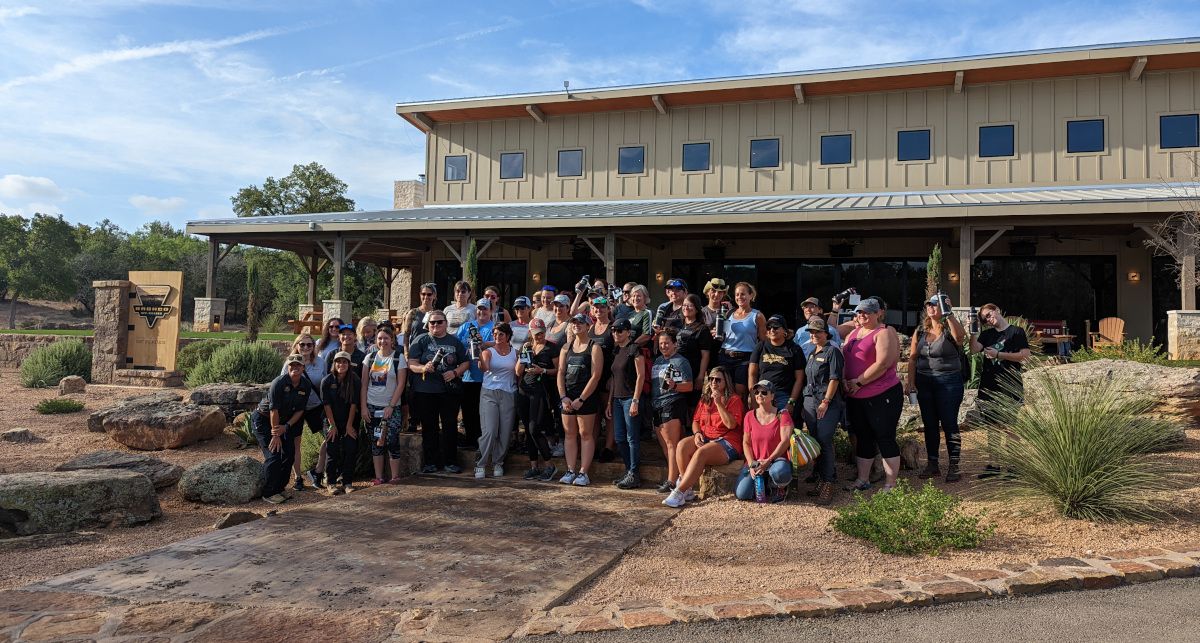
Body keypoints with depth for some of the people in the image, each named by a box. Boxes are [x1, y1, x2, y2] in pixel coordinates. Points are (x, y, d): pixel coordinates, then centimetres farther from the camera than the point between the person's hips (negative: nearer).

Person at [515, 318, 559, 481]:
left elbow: (558, 370, -2)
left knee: (535, 429, -12)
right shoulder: (525, 347, 14)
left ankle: (549, 465, 0)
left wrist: (543, 371, -16)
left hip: (541, 392, -5)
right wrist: (523, 354, -4)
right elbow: (518, 372, 9)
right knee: (528, 430, 7)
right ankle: (534, 466, 15)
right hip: (524, 391, 5)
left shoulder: (551, 348, 0)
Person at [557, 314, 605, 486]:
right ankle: (570, 471, 11)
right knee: (570, 433, 6)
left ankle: (583, 472, 0)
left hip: (587, 396, -5)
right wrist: (563, 396, -5)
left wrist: (581, 399, -14)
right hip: (568, 396, 5)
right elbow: (561, 373, 8)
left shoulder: (594, 348, -3)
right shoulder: (566, 348, 13)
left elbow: (595, 376, -10)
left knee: (585, 434, -2)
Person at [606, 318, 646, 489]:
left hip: (630, 398, -8)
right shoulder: (616, 351, 15)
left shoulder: (634, 350, -8)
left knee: (632, 438, -4)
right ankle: (629, 471, 18)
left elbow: (641, 376, -13)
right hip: (617, 399, 8)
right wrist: (609, 402, 16)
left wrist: (635, 401, -18)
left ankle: (634, 475, 3)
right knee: (619, 438, 8)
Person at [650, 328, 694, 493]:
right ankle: (676, 476, 15)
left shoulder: (681, 362, -3)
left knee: (671, 444, -10)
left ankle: (671, 481, -11)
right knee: (664, 445, 8)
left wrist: (674, 386, -26)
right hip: (657, 405, 8)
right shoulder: (657, 361, 19)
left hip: (673, 404, -8)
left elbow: (689, 386, -10)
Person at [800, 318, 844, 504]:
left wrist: (825, 402, -17)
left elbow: (834, 379, -12)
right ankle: (821, 480, 17)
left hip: (828, 403, -7)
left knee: (825, 442, -10)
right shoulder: (812, 352, 18)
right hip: (810, 401, 7)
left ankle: (828, 485, -5)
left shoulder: (832, 351, -6)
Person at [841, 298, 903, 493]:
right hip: (855, 397, 8)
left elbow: (882, 364, -20)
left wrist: (858, 382, -17)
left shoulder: (884, 334, -10)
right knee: (862, 438, 15)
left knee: (885, 438, -2)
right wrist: (844, 380, -2)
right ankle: (862, 480, 26)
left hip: (882, 396, -8)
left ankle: (890, 485, 7)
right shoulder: (853, 334, 15)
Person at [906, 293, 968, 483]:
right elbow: (912, 357, 9)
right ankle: (932, 465, 19)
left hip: (949, 382, -5)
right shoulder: (920, 332, 10)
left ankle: (954, 466, 6)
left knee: (949, 424, -2)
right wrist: (910, 381, 0)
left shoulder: (950, 329, -5)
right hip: (924, 382, 5)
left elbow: (960, 335, -30)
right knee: (929, 424, 10)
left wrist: (949, 314, -29)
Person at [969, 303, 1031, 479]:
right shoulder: (987, 334, 14)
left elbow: (1025, 355, -9)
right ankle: (993, 465, 13)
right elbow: (974, 349, -2)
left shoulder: (1017, 332, 0)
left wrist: (998, 354, -11)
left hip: (1010, 385, -5)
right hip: (989, 385, 5)